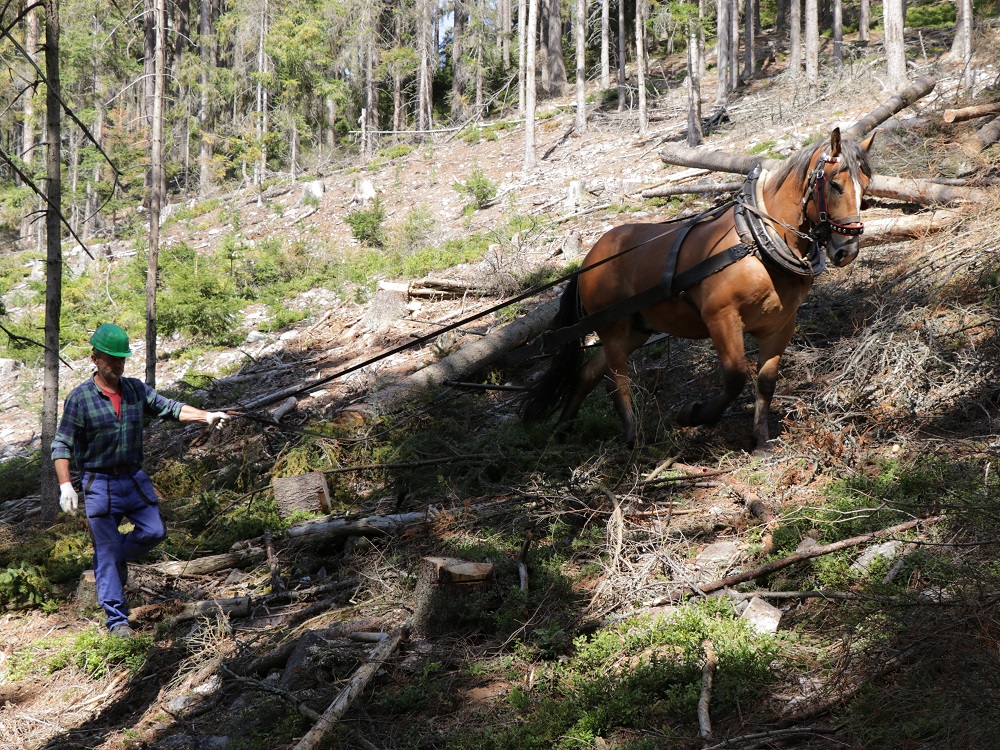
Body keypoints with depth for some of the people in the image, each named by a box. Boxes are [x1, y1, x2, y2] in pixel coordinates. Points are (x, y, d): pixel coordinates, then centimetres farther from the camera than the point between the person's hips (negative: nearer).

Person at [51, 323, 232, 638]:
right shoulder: (80, 398, -10)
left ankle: (120, 555, 31)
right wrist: (65, 485, -19)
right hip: (99, 484, -5)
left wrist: (206, 416, -14)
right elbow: (61, 445, -10)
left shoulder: (136, 389, 4)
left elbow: (169, 408, 1)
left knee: (154, 532, 1)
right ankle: (117, 618, 5)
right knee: (106, 552, -1)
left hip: (134, 478, 5)